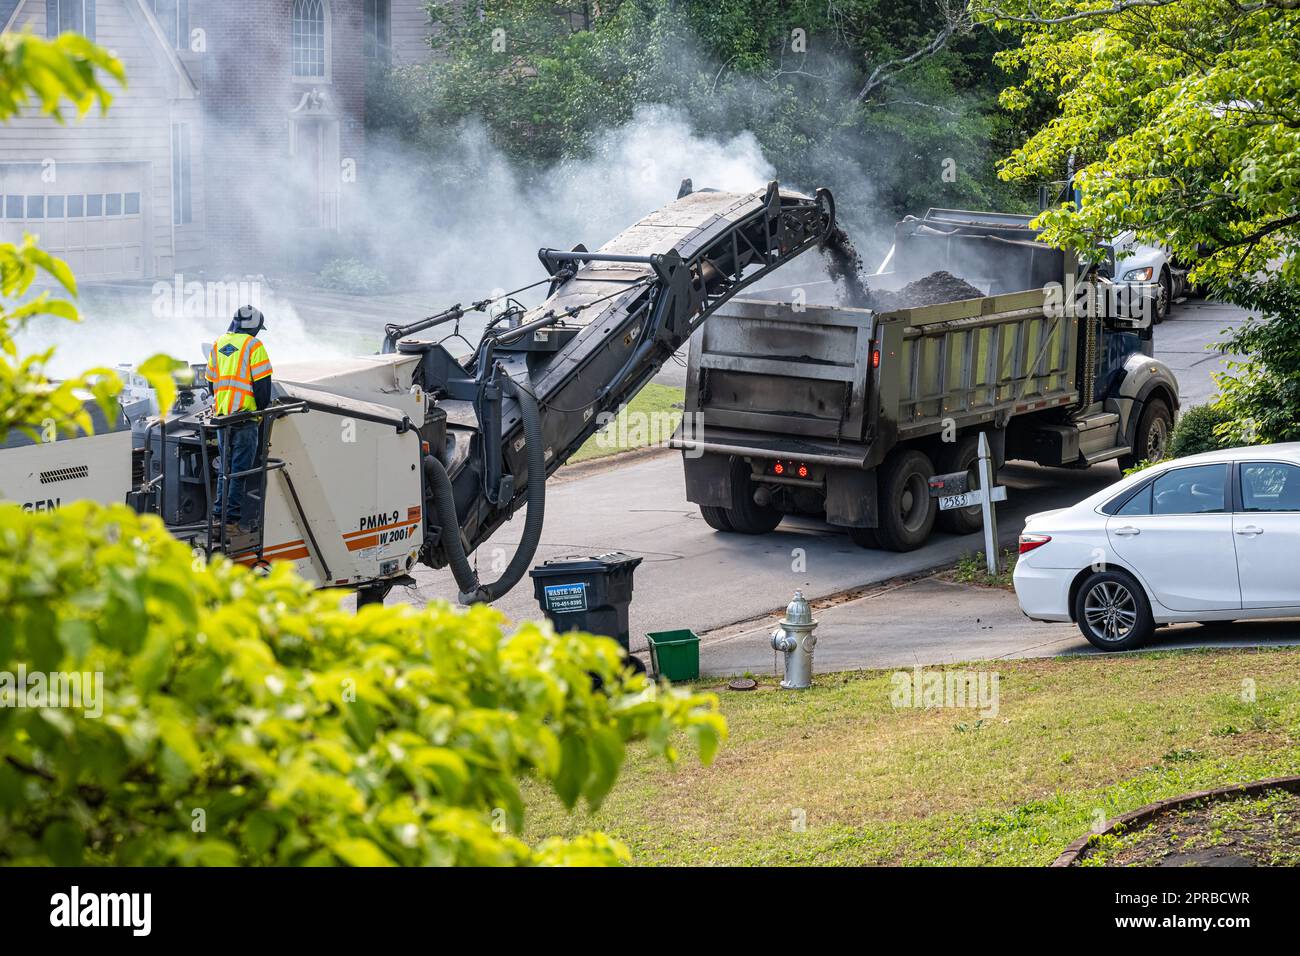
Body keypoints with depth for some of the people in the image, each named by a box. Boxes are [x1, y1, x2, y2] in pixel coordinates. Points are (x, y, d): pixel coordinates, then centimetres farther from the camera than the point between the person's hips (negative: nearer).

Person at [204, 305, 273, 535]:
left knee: (225, 466, 17)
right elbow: (262, 384, -11)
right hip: (246, 418, -6)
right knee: (240, 470, -3)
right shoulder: (253, 346, -8)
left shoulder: (218, 345, 12)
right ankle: (232, 518, -5)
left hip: (221, 416, 6)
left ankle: (219, 514, 18)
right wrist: (262, 408, 1)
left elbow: (211, 381, 17)